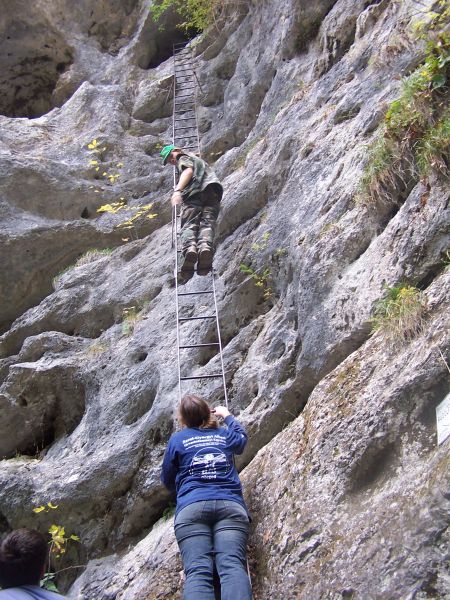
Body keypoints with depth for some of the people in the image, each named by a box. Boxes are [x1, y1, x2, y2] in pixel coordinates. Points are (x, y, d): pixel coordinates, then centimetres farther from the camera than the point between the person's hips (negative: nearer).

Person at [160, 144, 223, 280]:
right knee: (207, 223, -15)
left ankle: (190, 248, -45)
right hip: (213, 191, 6)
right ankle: (206, 246, -46)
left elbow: (188, 171, -2)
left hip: (195, 191, -6)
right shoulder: (198, 159, 43)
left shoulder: (184, 158, 20)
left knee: (189, 224, -15)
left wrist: (178, 190, -15)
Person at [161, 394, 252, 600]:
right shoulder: (225, 435, 23)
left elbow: (167, 481, 27)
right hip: (230, 505, 2)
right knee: (232, 565, -19)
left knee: (197, 571, -19)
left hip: (192, 507, -1)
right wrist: (227, 416, 62)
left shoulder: (177, 439, 17)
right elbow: (242, 438, 48)